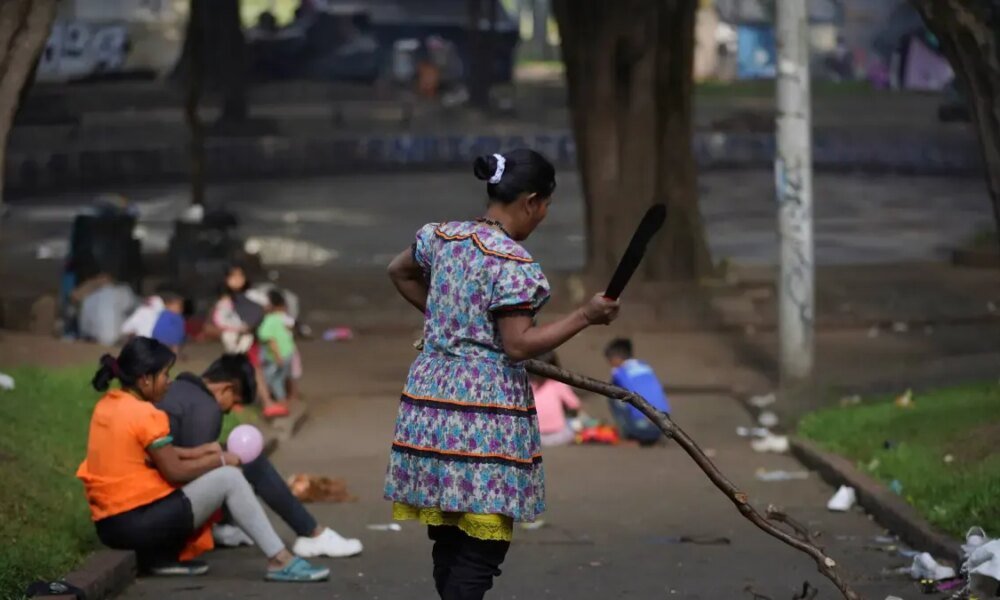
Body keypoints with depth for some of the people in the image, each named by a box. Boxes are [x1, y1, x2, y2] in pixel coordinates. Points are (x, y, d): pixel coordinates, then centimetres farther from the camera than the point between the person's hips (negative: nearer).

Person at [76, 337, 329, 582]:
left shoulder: (107, 406, 10)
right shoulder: (145, 415, -17)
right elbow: (175, 472, -13)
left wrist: (200, 451, 13)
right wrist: (220, 460, 1)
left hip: (110, 523, 9)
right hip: (139, 523, -9)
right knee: (229, 478, -4)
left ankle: (160, 556, 14)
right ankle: (280, 561, -4)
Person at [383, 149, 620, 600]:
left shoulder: (443, 237, 9)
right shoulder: (512, 262, -15)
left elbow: (399, 272, 28)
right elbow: (518, 345, -18)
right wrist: (584, 317, -13)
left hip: (431, 398, 8)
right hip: (485, 415, -8)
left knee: (448, 541, 13)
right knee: (483, 547, -4)